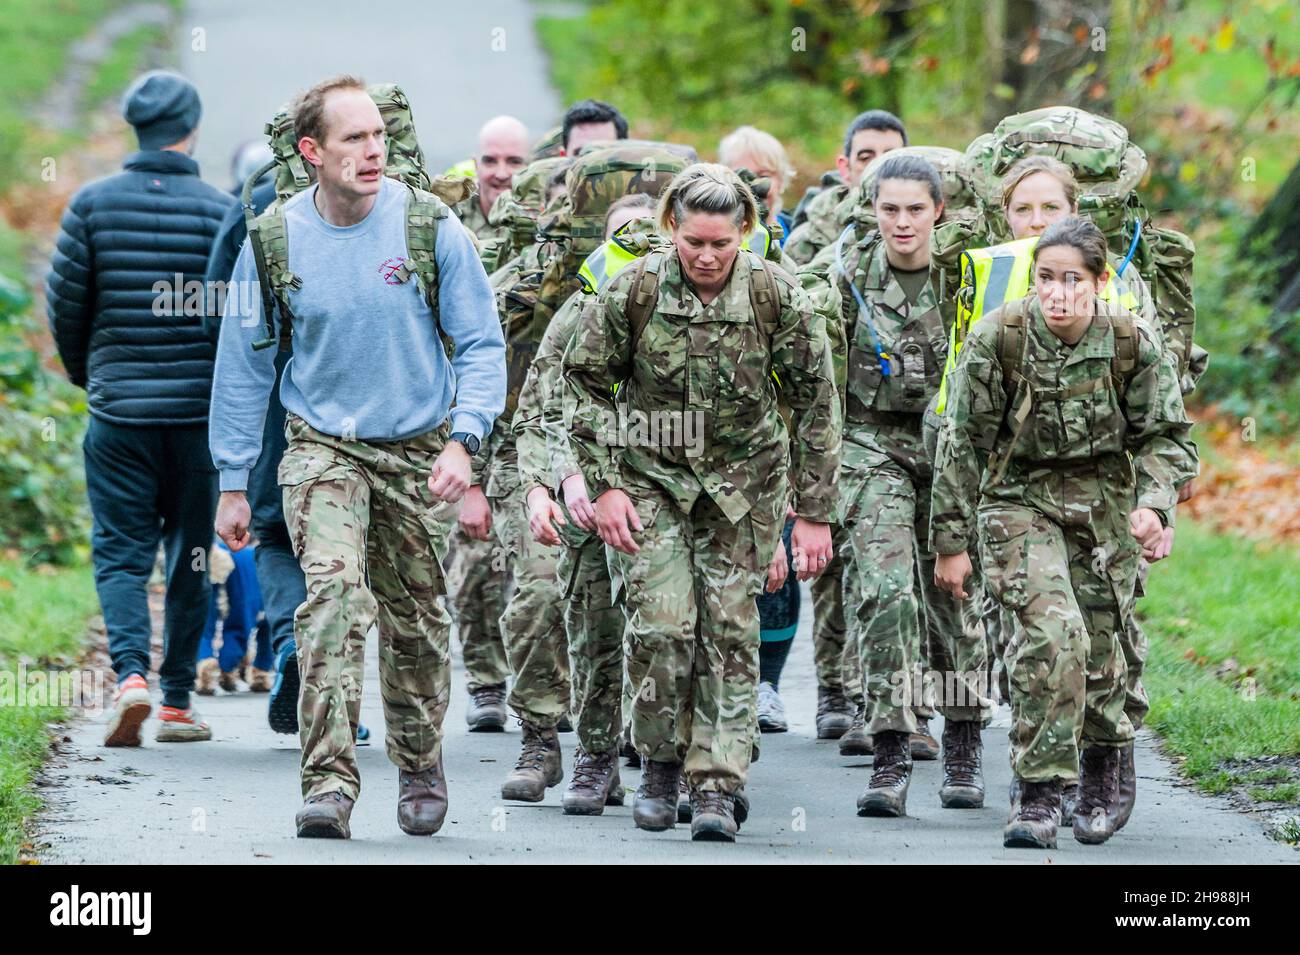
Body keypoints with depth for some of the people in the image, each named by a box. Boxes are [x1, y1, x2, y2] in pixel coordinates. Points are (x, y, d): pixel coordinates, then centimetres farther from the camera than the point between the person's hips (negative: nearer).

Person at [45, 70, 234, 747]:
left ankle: (130, 672, -18)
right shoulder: (220, 210, -5)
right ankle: (178, 702, 14)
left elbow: (64, 304, 1)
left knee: (120, 551, 5)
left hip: (118, 409, 0)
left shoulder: (93, 204, -3)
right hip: (200, 411, 0)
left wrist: (87, 375, 19)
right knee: (190, 556, 11)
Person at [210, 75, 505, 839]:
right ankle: (330, 779, -23)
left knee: (417, 617, 10)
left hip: (418, 450, 1)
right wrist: (234, 482, 4)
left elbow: (482, 343, -3)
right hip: (323, 447, -1)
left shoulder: (431, 227, -9)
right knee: (334, 589, -21)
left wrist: (463, 440, -17)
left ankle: (421, 768, 32)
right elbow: (243, 366, 4)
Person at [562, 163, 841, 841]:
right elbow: (583, 382, 0)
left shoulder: (776, 297, -12)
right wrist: (603, 485, -5)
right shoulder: (633, 292, -13)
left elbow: (816, 403, -3)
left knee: (730, 626, -5)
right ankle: (659, 761, 9)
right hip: (650, 474, -1)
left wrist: (814, 512, -4)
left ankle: (715, 784, 0)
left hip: (742, 480, 1)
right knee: (661, 621, -12)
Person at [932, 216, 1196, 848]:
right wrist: (951, 541, -4)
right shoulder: (997, 338, -16)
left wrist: (1154, 504, -21)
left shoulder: (1132, 343, -13)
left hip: (1103, 501, 2)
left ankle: (1100, 768, 38)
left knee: (1098, 645, 7)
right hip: (1020, 496, -2)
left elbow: (1167, 436, -2)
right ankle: (1038, 793, -12)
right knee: (1051, 632, -22)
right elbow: (963, 441, -7)